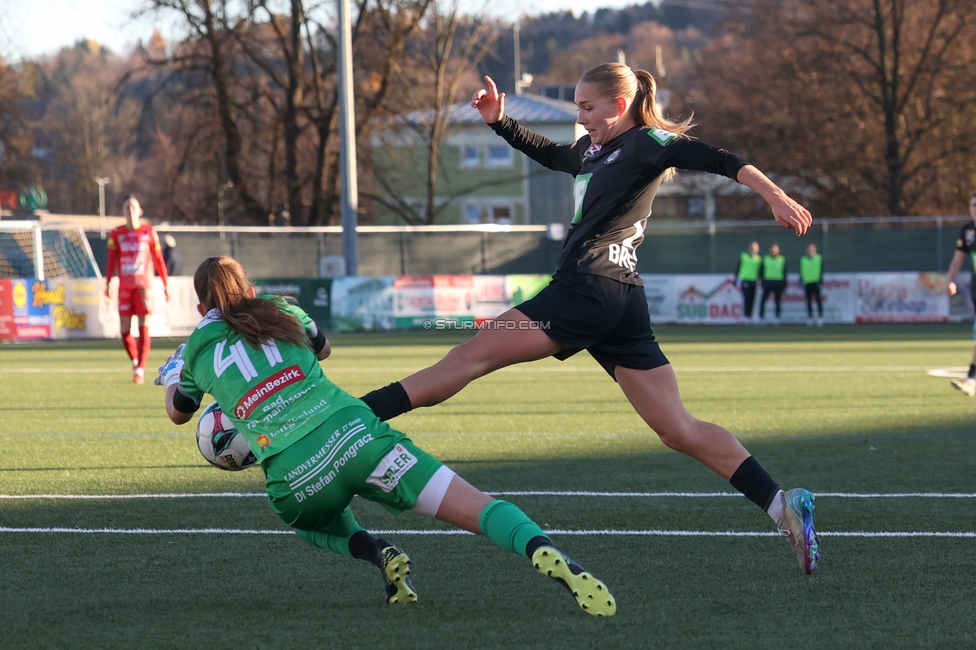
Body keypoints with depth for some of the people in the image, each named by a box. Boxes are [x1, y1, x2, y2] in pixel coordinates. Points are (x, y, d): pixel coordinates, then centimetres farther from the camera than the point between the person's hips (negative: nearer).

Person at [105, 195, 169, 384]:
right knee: (124, 330, 1)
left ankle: (140, 369, -8)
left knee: (144, 328, -8)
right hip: (125, 287, 2)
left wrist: (166, 283, 6)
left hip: (144, 285, -2)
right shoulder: (116, 234, 6)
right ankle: (135, 361, 24)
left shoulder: (149, 232, 3)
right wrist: (108, 282, -1)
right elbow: (111, 260, 7)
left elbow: (158, 258, 6)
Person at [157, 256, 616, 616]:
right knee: (474, 508, -8)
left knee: (311, 521, 35)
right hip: (352, 434, 1)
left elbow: (178, 413, 39)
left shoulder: (197, 352, 18)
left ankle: (375, 553, 2)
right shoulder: (281, 312, 22)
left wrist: (172, 376, 60)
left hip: (295, 477, -1)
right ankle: (543, 551, -38)